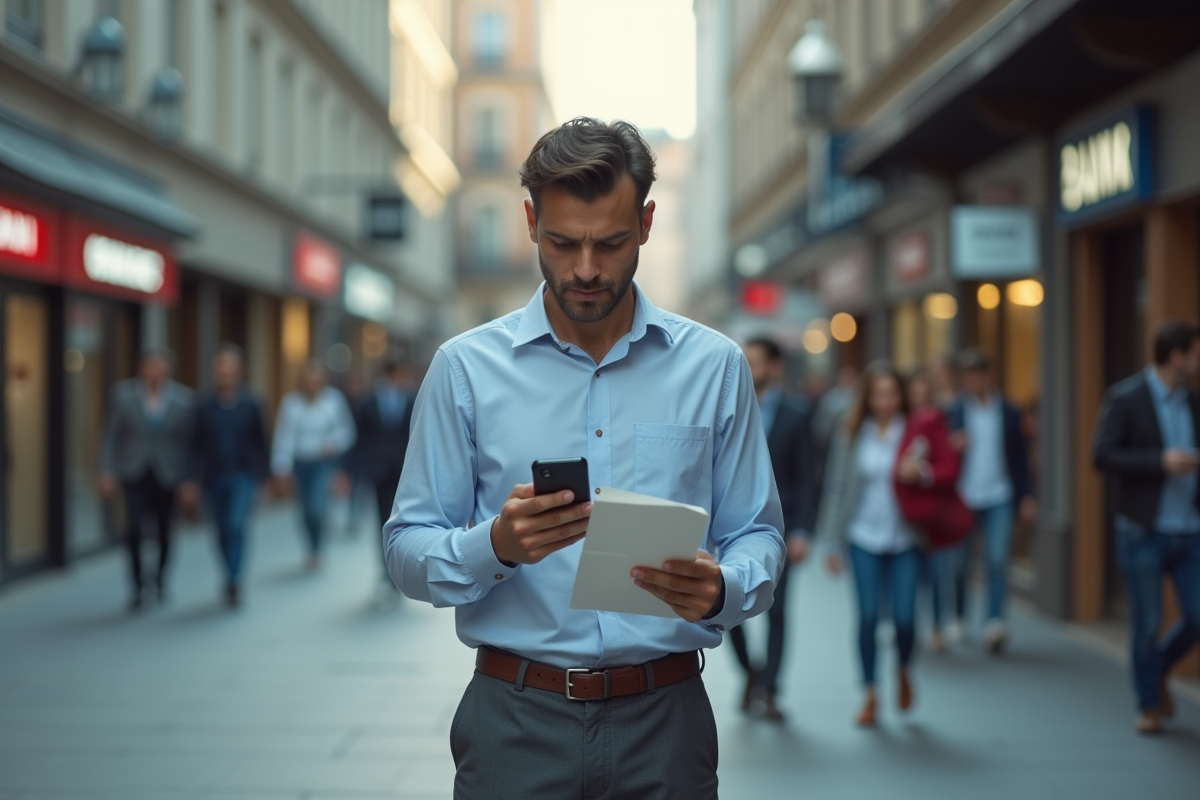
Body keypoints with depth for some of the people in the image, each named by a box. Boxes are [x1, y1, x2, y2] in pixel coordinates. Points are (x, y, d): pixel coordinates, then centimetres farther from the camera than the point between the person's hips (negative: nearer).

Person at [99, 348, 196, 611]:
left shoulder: (184, 399, -4)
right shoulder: (123, 394, -1)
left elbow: (189, 442, 1)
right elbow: (111, 436, 2)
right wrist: (107, 472, -5)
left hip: (168, 476, 0)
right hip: (135, 473, 0)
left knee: (164, 532, 8)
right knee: (134, 528, -16)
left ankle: (160, 579, 35)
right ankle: (137, 584, 3)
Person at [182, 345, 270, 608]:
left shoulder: (251, 404, 0)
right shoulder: (205, 405, 1)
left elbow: (260, 443, 4)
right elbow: (197, 445, 2)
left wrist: (260, 476, 3)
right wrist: (194, 480, -2)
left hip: (242, 476, -2)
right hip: (214, 477, 2)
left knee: (236, 525, -18)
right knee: (223, 531, 10)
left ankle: (234, 582, -12)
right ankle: (233, 581, 25)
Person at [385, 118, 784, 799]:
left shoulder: (715, 366, 0)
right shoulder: (466, 368, -2)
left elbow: (759, 536, 2)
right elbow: (409, 551, -1)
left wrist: (720, 589, -20)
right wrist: (496, 545, -22)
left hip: (662, 718, 1)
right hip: (516, 718, 0)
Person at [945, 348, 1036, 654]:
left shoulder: (1009, 413, 6)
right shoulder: (954, 413, 1)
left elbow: (1020, 457, 8)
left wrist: (1026, 497, 5)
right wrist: (953, 446, -21)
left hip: (999, 497, 0)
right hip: (963, 497, 0)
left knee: (998, 559, -13)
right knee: (958, 562, 8)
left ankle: (995, 623, -19)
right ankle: (958, 618, 28)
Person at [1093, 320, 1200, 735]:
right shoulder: (1125, 398, -8)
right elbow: (1102, 455, -15)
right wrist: (1161, 460, -22)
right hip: (1144, 531, -5)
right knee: (1146, 623, 4)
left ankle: (1159, 671, 30)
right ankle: (1149, 704, 23)